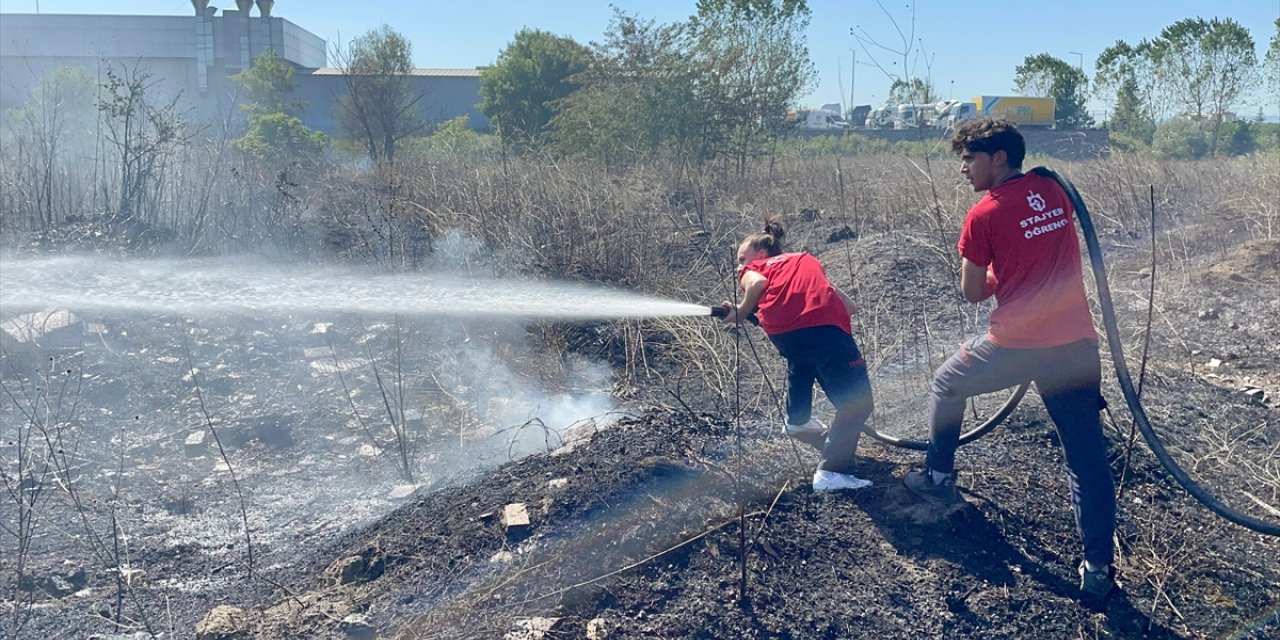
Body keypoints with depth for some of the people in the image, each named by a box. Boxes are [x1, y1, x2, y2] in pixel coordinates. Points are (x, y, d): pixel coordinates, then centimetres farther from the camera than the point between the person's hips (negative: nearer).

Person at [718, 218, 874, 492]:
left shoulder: (753, 270, 28)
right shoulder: (806, 260, 37)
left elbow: (758, 283, 1)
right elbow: (848, 306, 28)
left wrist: (740, 312, 13)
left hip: (784, 331, 0)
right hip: (825, 327, 0)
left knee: (801, 361, 34)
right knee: (857, 403, 5)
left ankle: (797, 419, 48)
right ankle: (832, 471, -5)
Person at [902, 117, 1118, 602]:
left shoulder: (984, 215, -8)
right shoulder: (1055, 190, 8)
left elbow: (972, 293, 0)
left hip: (1016, 344, -4)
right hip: (1076, 344, 4)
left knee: (946, 385, 24)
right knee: (1086, 458, 7)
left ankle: (939, 477, 35)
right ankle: (1098, 568, 7)